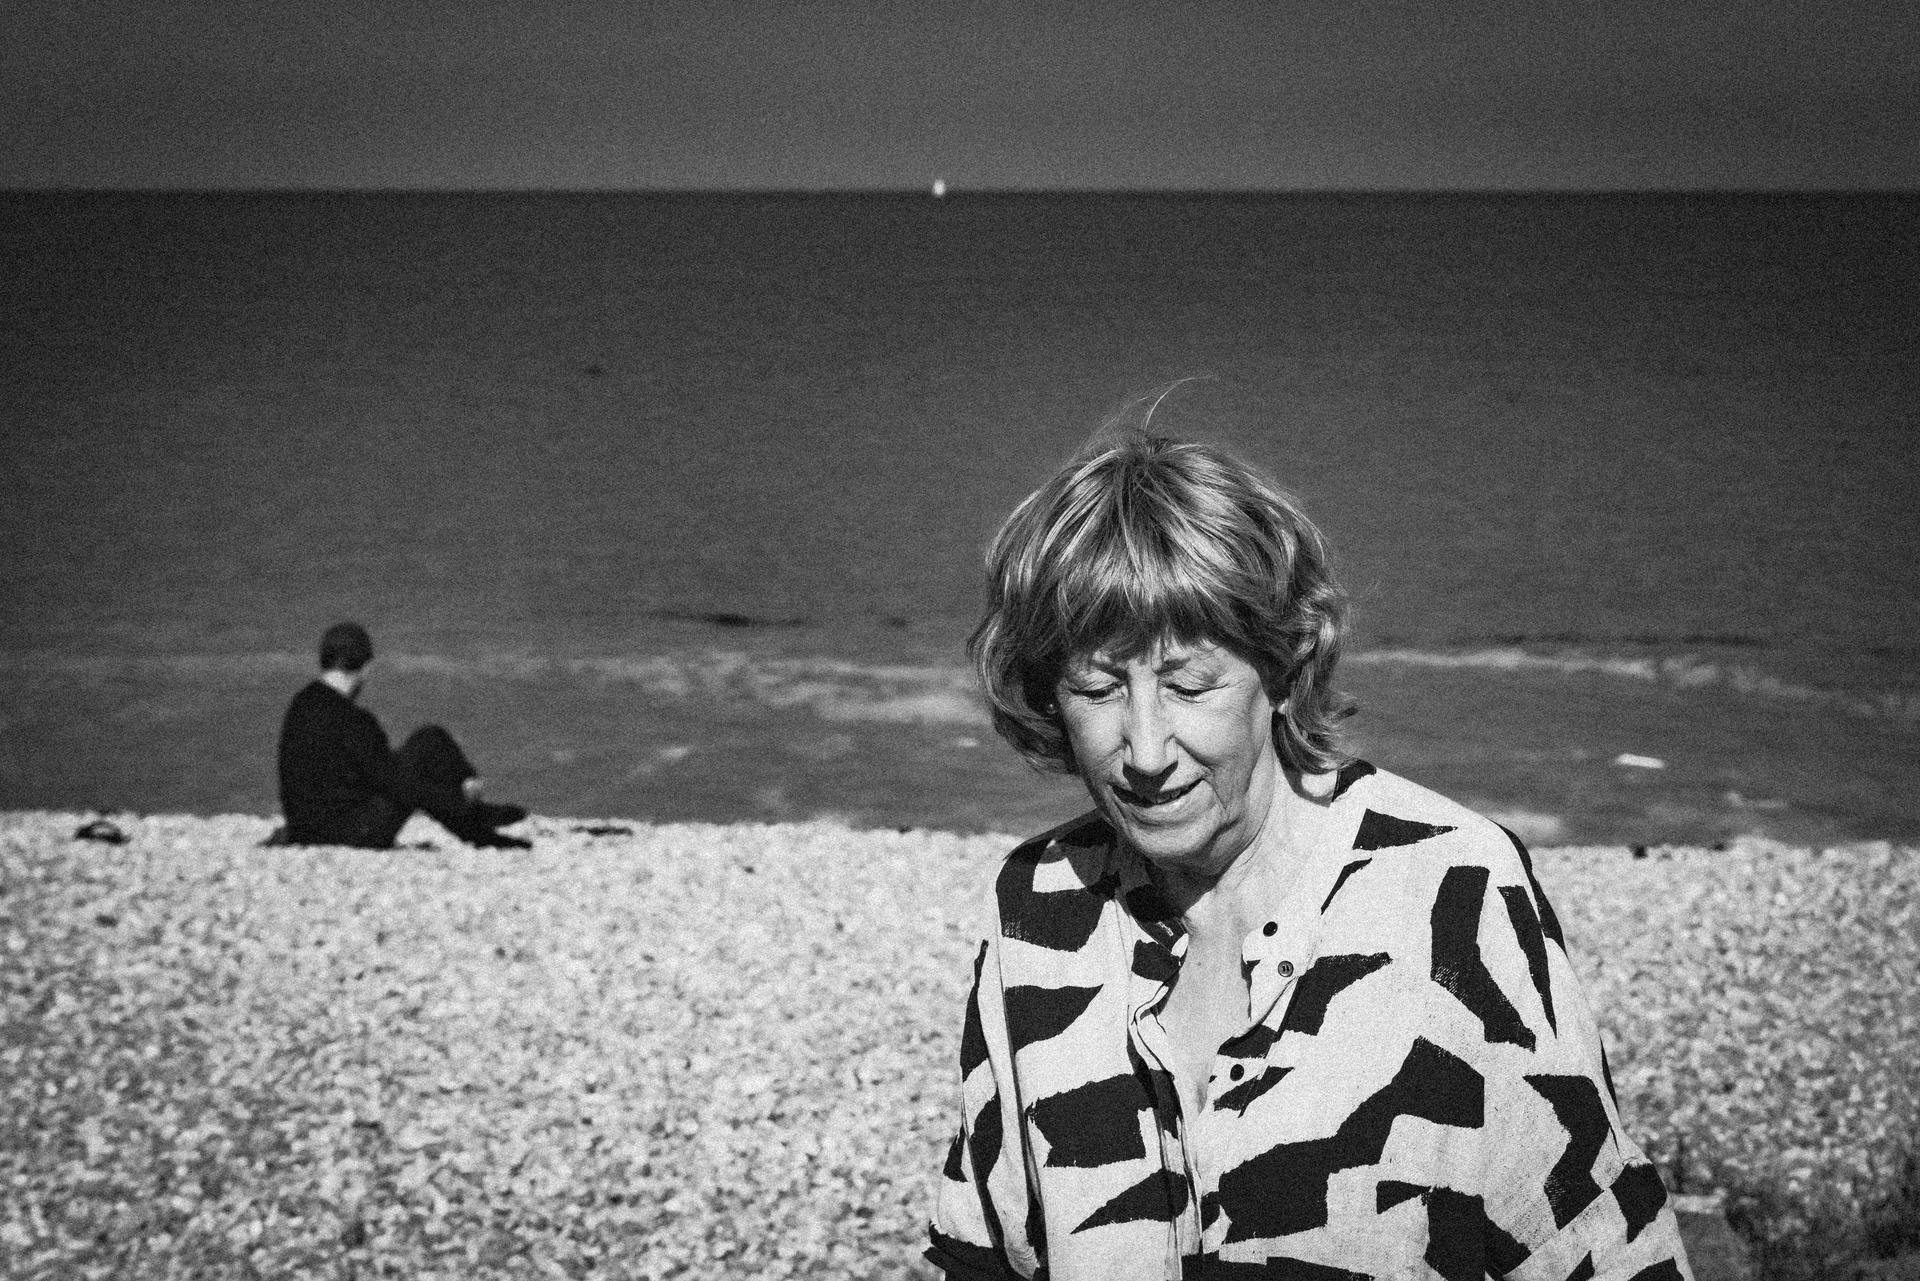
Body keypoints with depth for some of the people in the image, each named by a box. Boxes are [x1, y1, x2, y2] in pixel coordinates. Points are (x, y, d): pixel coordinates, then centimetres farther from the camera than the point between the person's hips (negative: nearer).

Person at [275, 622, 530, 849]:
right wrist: (459, 794, -4)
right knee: (430, 742, -4)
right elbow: (398, 785, -17)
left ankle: (482, 832, 25)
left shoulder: (301, 705, 6)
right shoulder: (350, 720, -21)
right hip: (358, 836, -9)